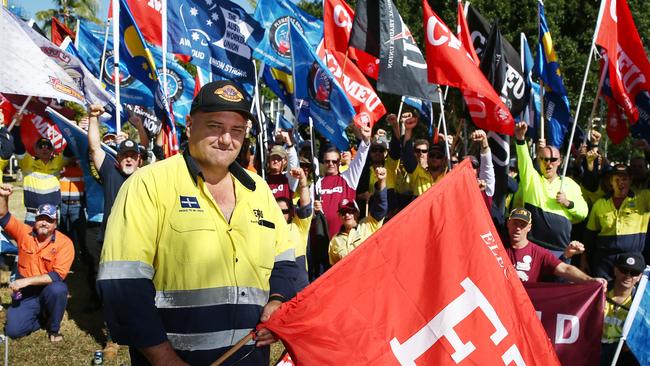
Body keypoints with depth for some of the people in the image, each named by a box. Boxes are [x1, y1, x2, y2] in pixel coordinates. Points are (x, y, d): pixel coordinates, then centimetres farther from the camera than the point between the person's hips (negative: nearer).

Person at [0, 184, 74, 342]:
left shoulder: (64, 243, -16)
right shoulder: (25, 233, -3)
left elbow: (57, 276, -23)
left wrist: (26, 280, -29)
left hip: (48, 291, -3)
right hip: (25, 295, 3)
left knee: (58, 289, -37)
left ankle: (54, 328, -10)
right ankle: (42, 316, 16)